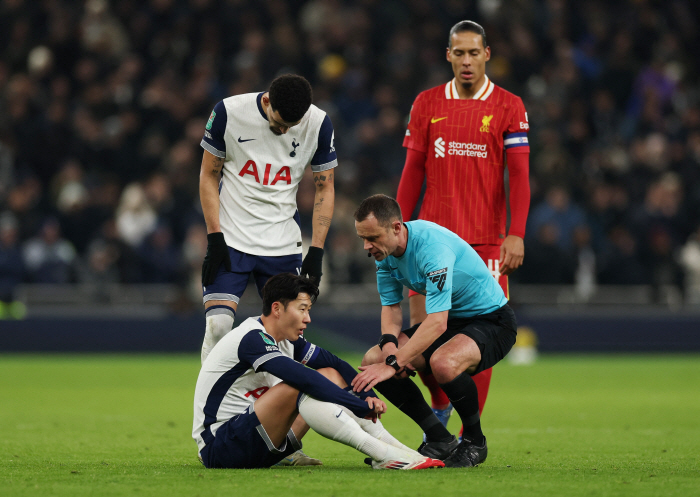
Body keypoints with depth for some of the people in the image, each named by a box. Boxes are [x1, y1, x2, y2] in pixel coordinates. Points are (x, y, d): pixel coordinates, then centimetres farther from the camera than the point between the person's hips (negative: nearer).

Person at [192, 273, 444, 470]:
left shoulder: (287, 339, 9)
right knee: (295, 389, -31)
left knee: (331, 376, 5)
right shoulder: (252, 339, -20)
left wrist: (368, 396, -5)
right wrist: (361, 407, -29)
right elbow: (303, 379, -31)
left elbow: (335, 363, 13)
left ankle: (390, 445, -8)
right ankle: (383, 455, -36)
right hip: (218, 446, -10)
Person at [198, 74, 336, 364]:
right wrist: (214, 238, -8)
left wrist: (316, 251, -4)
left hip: (283, 243, 2)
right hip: (231, 239, -2)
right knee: (218, 324, -13)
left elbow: (324, 188, 3)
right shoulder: (228, 112, -11)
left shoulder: (318, 124, -6)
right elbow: (209, 176, -1)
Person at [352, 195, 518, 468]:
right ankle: (440, 441, 2)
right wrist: (389, 345, -17)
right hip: (450, 319, 9)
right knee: (372, 360, -7)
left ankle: (475, 442, -11)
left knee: (443, 363, -39)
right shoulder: (384, 250, -7)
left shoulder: (433, 246, -33)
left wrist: (393, 365, -40)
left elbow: (437, 322, -38)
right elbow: (391, 305, 4)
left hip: (491, 319, -9)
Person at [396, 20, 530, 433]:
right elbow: (413, 172, 11)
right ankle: (440, 405, 24)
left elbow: (519, 175, -2)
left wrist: (516, 234, -12)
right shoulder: (427, 105, 8)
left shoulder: (509, 107, 1)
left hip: (486, 240, -2)